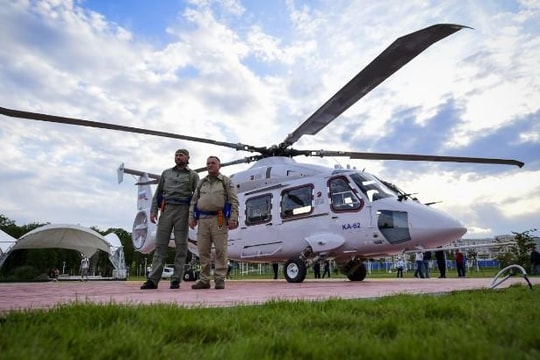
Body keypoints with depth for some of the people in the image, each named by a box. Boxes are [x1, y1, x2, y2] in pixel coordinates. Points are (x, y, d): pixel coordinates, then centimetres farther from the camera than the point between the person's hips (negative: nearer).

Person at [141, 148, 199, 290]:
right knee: (160, 245, 0)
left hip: (183, 210, -2)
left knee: (181, 246, -2)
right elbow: (158, 193, 16)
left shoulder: (193, 175, 10)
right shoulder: (166, 173, 20)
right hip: (166, 210, 2)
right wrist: (153, 210, 4)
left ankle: (176, 280, 3)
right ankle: (153, 279, 1)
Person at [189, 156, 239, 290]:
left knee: (220, 250, -4)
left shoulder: (226, 181, 6)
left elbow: (234, 201, -1)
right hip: (203, 219, 4)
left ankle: (220, 280, 2)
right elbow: (194, 202, 17)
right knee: (203, 251, 4)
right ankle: (204, 280, 11)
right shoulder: (202, 182, 18)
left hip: (219, 219, -4)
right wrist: (191, 217, 6)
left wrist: (233, 219, -12)